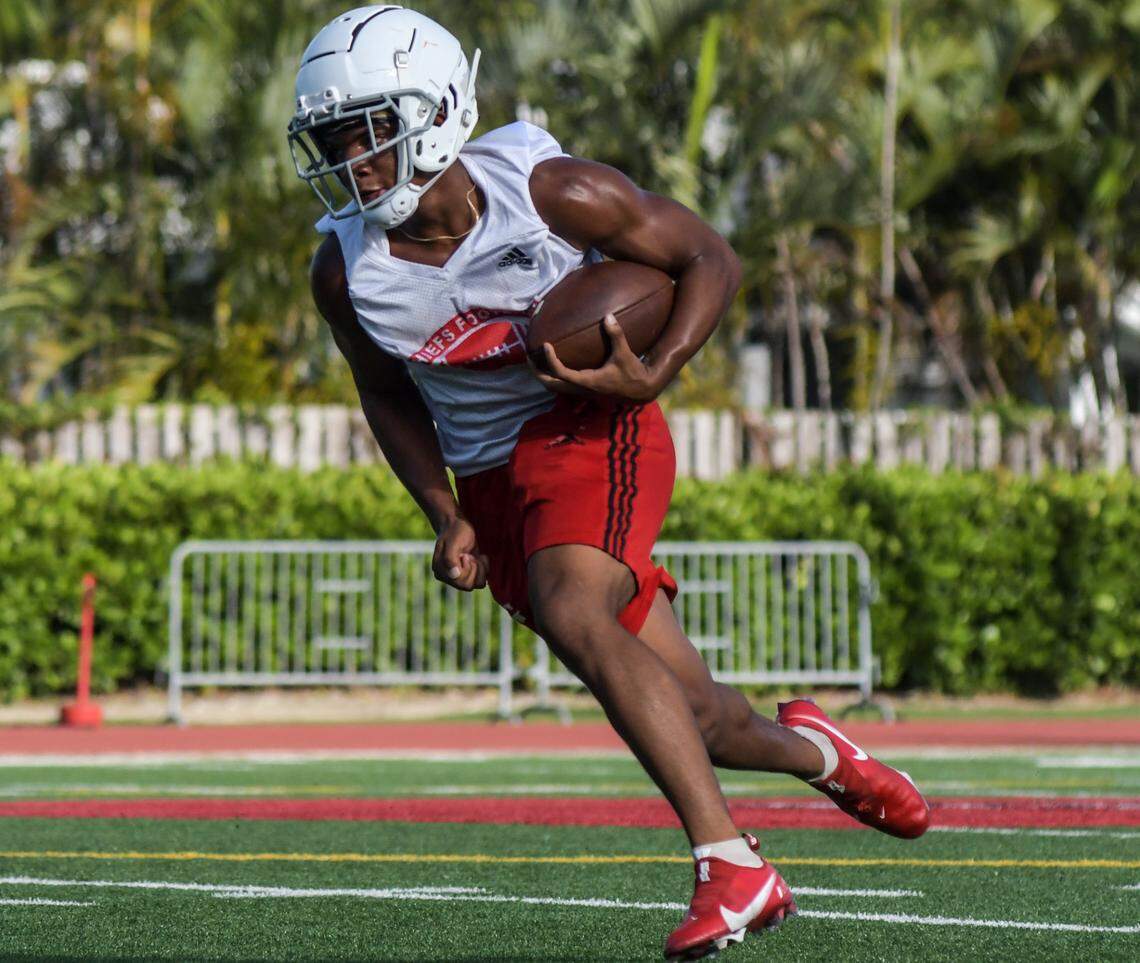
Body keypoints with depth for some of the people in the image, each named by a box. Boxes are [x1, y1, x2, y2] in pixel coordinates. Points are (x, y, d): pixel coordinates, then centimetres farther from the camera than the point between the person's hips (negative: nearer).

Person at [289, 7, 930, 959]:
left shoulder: (551, 192, -19)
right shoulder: (347, 272, -9)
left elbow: (709, 256, -8)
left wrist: (653, 375, -23)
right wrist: (445, 517, -1)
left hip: (591, 427, -4)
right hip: (490, 475, 4)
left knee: (573, 618, -31)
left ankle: (729, 862, -28)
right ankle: (807, 751, 39)